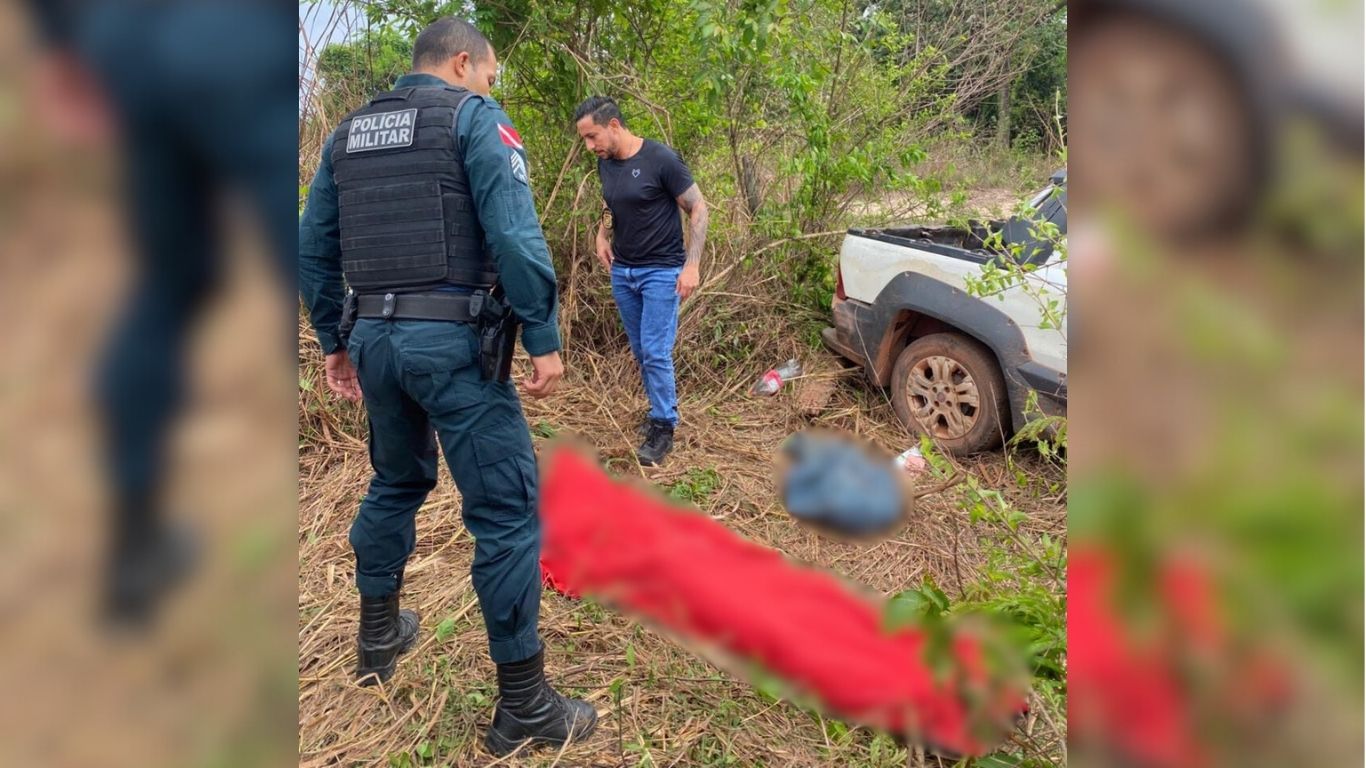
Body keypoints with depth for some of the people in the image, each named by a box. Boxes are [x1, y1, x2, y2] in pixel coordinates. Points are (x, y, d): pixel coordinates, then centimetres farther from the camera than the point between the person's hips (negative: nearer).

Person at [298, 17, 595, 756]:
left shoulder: (346, 133, 17)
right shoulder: (474, 117, -3)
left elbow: (312, 250, 18)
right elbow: (514, 233, -16)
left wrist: (334, 340, 24)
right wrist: (544, 337, -14)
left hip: (374, 337, 7)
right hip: (453, 340, -7)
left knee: (395, 483, 26)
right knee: (507, 508, -2)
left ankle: (378, 635, 41)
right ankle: (525, 704, 4)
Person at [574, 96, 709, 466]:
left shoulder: (661, 159, -16)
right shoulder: (605, 163, 4)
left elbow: (698, 209, -11)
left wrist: (692, 265, -18)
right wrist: (602, 234, 5)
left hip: (661, 272, -6)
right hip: (622, 272, 6)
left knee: (656, 353, -8)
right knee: (641, 352, 11)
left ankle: (664, 427, 5)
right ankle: (661, 408, 28)